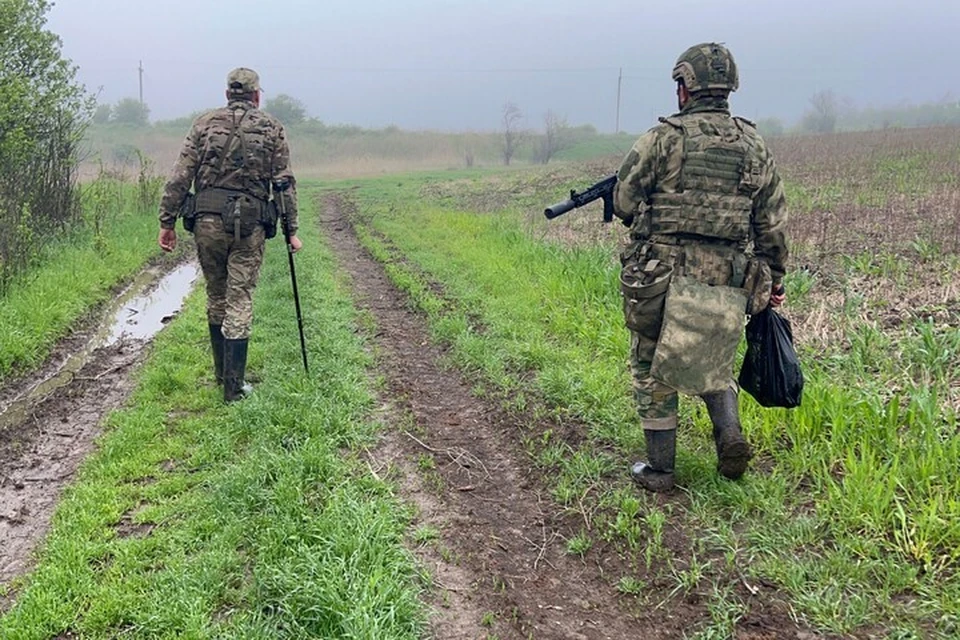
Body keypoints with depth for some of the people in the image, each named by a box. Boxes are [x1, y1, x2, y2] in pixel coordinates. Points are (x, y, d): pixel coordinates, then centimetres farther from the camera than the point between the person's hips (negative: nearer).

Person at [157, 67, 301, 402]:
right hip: (249, 225, -1)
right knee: (239, 301, 2)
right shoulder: (272, 128, 6)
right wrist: (291, 230, 7)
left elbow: (180, 177, 2)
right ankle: (233, 387, 1)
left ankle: (222, 373, 28)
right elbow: (285, 183, 3)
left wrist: (167, 221, 5)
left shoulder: (205, 123, 8)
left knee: (216, 297, 17)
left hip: (207, 222, 2)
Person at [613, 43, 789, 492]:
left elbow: (623, 204, -4)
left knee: (652, 367, 11)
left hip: (662, 275, -3)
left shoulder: (663, 138, -7)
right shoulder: (754, 147, 5)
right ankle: (730, 434, 3)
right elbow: (773, 225, 8)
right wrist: (774, 281, 18)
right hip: (726, 281, 4)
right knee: (713, 362, 24)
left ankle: (659, 469, 14)